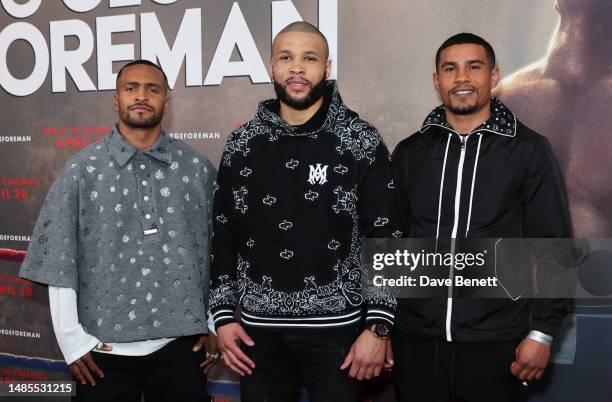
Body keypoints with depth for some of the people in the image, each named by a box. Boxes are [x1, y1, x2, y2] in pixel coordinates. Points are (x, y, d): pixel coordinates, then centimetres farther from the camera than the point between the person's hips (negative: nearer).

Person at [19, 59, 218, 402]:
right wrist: (71, 339, -2)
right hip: (103, 350, 0)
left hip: (181, 344, 1)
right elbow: (58, 259, 1)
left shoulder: (198, 168, 2)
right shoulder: (81, 169, 0)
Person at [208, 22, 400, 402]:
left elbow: (385, 237, -6)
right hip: (259, 327, 3)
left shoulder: (361, 141, -5)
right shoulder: (242, 144, 4)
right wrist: (224, 315, 4)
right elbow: (223, 234, 8)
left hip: (336, 327, -2)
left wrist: (378, 327, -10)